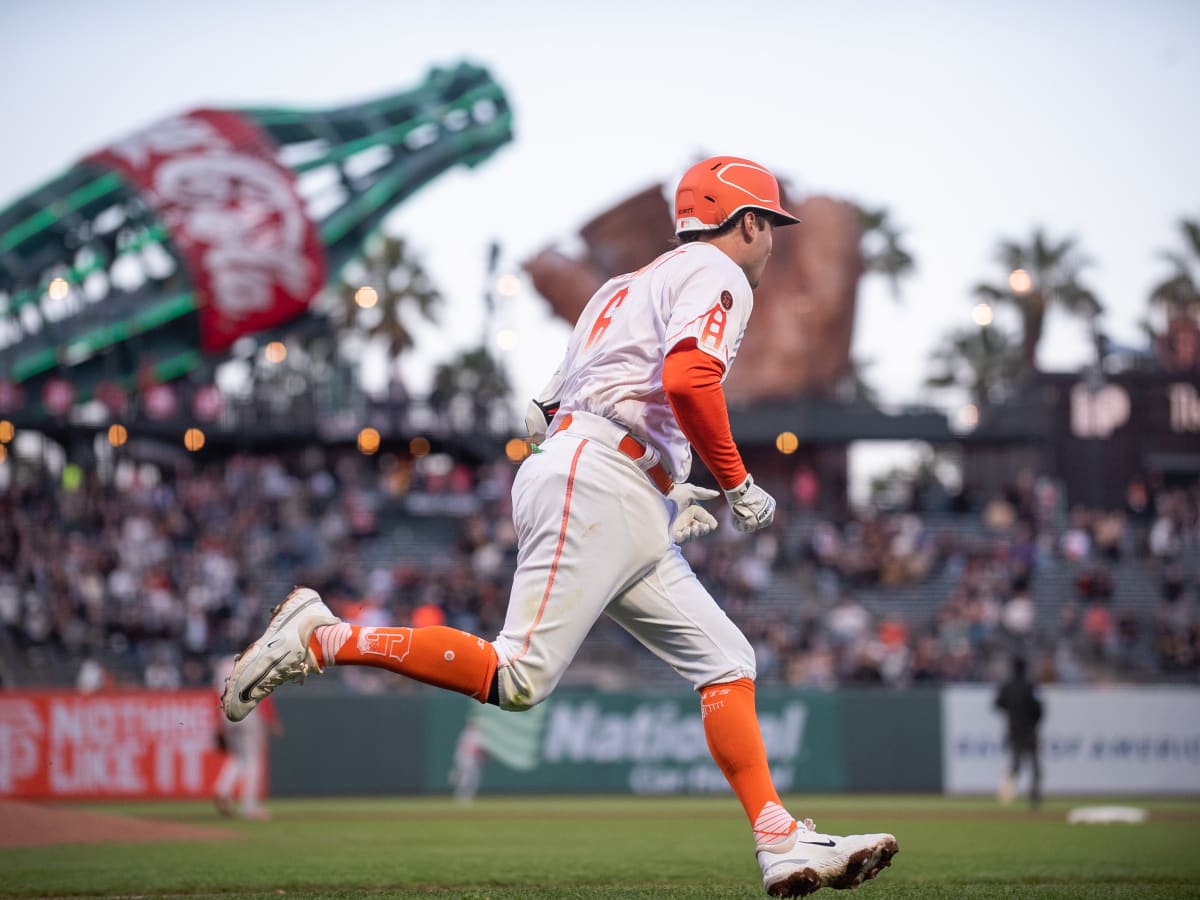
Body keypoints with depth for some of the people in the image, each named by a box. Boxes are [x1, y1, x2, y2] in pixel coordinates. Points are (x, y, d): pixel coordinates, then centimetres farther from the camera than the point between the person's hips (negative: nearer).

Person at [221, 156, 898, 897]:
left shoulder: (628, 286, 30)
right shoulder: (715, 274, 2)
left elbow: (549, 417, 25)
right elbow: (688, 378, -20)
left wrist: (664, 493, 23)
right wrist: (738, 484, -8)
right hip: (598, 482, -10)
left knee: (725, 659, 6)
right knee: (518, 679, -18)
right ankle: (324, 638, -13)